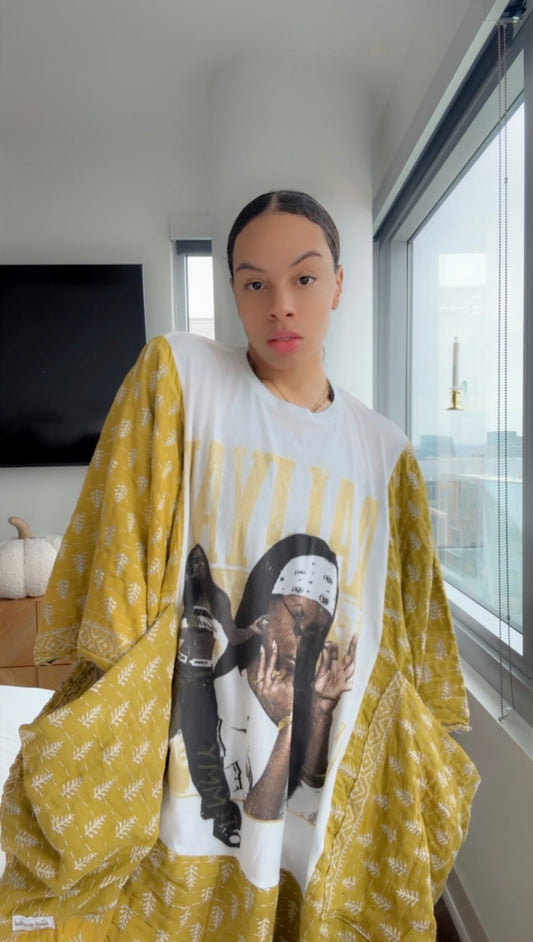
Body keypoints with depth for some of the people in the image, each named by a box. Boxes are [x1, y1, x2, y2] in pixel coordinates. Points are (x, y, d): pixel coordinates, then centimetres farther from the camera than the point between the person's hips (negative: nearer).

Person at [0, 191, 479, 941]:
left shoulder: (384, 452, 0)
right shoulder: (178, 375, -9)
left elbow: (404, 642, 8)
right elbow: (119, 570, -9)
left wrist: (426, 774, 13)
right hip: (180, 775, -2)